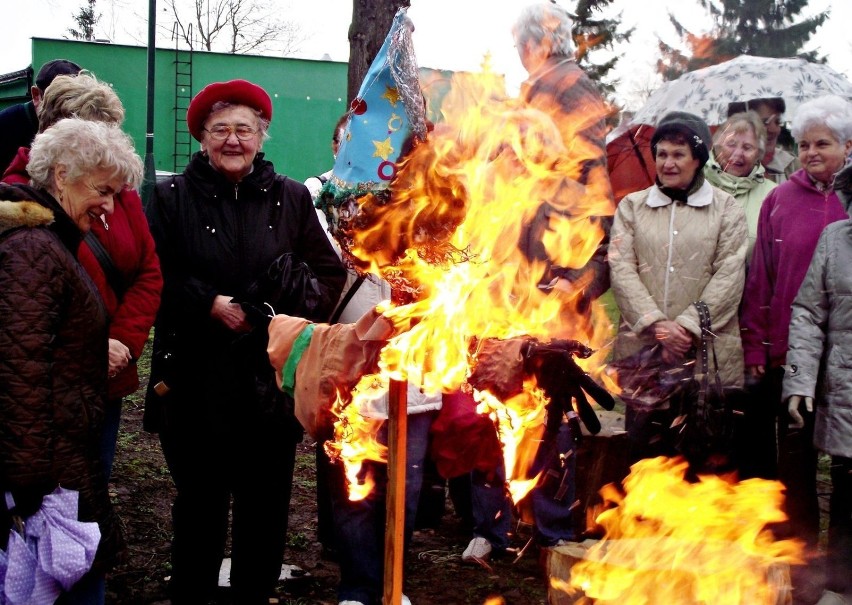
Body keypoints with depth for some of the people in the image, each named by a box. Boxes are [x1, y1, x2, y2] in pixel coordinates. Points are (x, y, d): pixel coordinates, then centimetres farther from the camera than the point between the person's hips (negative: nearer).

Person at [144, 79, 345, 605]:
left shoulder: (291, 198, 8)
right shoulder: (172, 198, 4)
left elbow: (331, 275, 5)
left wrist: (290, 296, -14)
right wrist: (210, 304, -14)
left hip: (272, 380, 2)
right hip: (197, 382, -1)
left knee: (267, 504, 8)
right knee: (200, 502, 7)